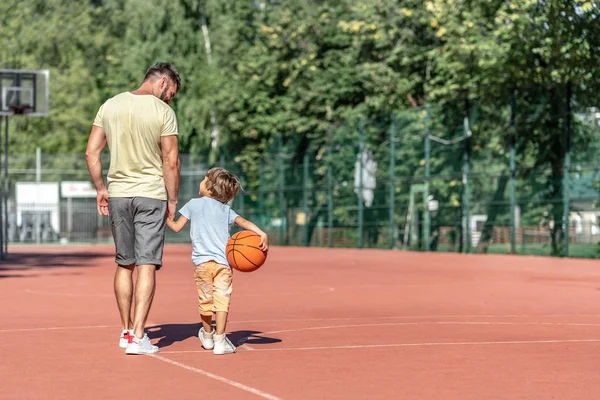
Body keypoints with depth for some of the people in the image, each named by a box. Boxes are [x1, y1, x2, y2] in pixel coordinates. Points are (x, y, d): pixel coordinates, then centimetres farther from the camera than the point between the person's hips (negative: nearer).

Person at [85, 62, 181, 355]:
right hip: (151, 194, -4)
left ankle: (126, 331, 22)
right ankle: (138, 337, -9)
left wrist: (100, 188, 14)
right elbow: (171, 161, -8)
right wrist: (173, 200, 0)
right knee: (147, 265, -3)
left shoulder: (109, 106, 6)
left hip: (117, 194, 5)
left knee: (124, 264, 15)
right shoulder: (163, 112, -8)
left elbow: (91, 152, 6)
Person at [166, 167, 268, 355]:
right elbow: (244, 222, -1)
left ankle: (208, 336, 31)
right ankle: (220, 340, -15)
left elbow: (177, 227, 13)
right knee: (222, 299, -6)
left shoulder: (194, 204, 10)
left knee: (206, 301, 12)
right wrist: (262, 234, -11)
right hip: (223, 261, 0)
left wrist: (167, 219, 31)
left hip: (202, 262, 0)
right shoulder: (226, 210, 14)